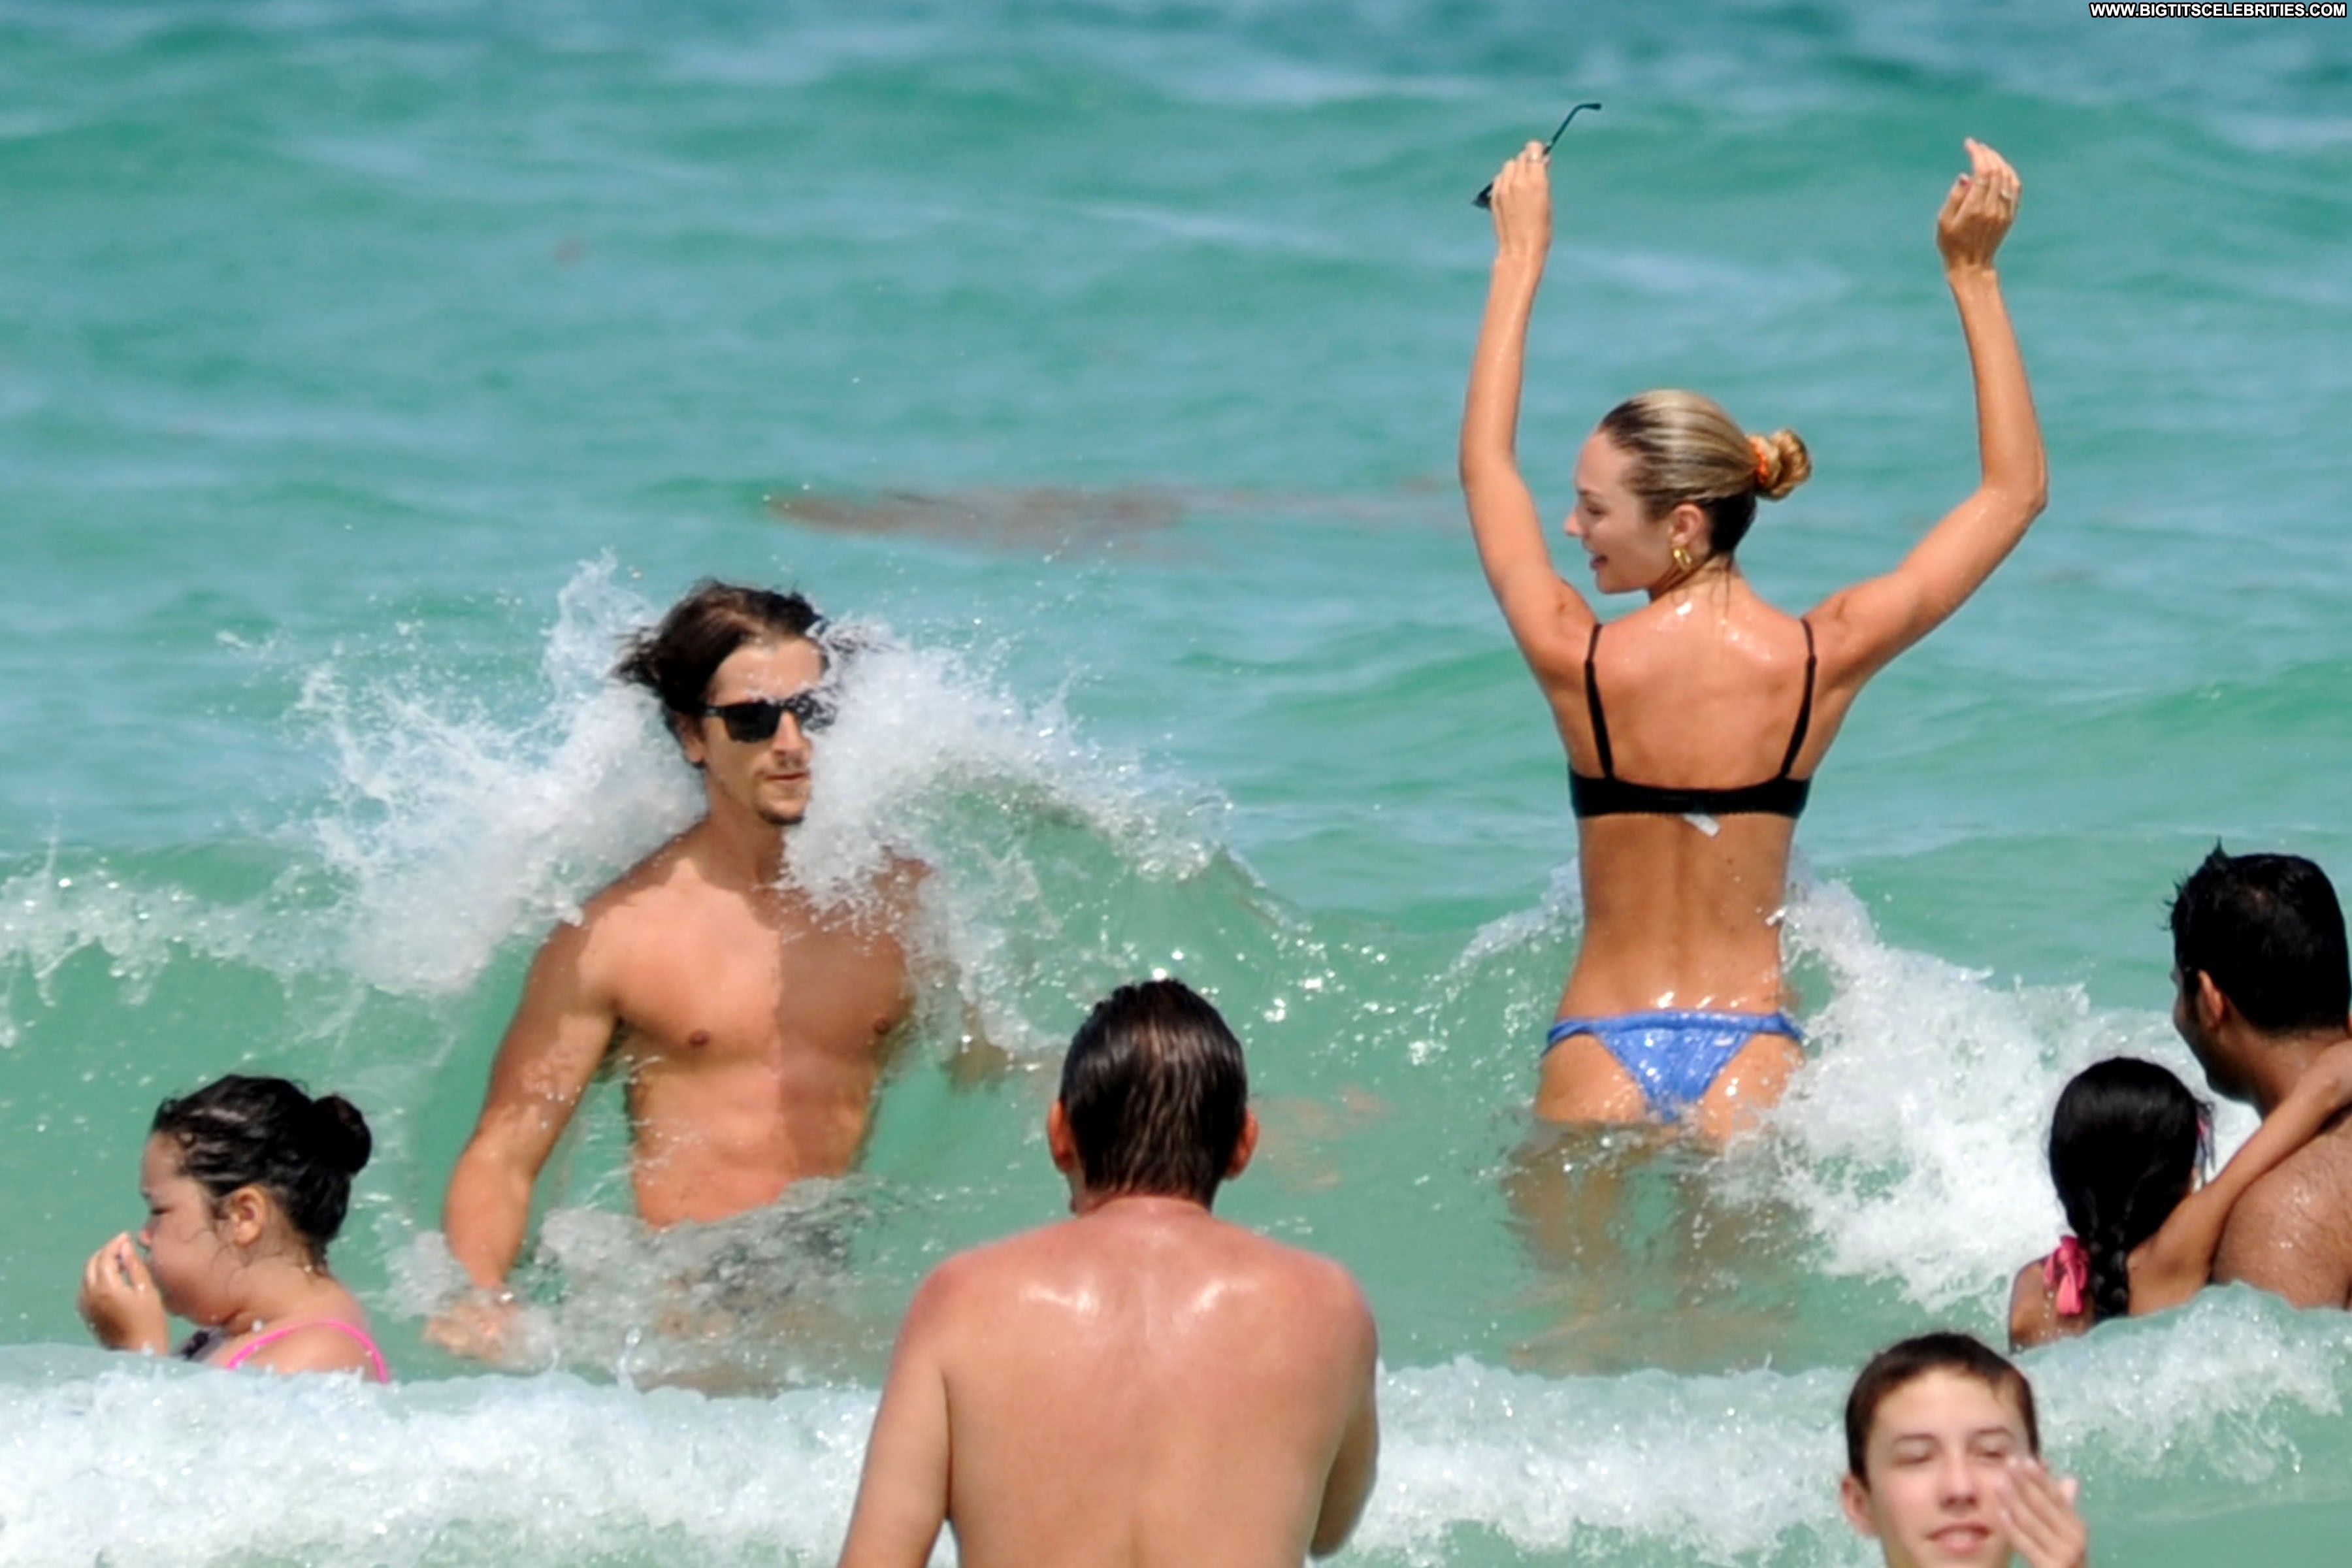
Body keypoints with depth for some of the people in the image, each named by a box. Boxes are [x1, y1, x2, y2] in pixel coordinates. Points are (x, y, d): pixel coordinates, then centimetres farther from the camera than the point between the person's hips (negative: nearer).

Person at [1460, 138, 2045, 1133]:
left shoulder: (1576, 664, -8)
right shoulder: (1822, 661, -4)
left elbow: (1485, 466, 11)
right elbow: (2015, 490, 7)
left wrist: (1521, 260, 18)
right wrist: (1974, 276, 9)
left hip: (1597, 1053, -1)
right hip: (1751, 1052, 1)